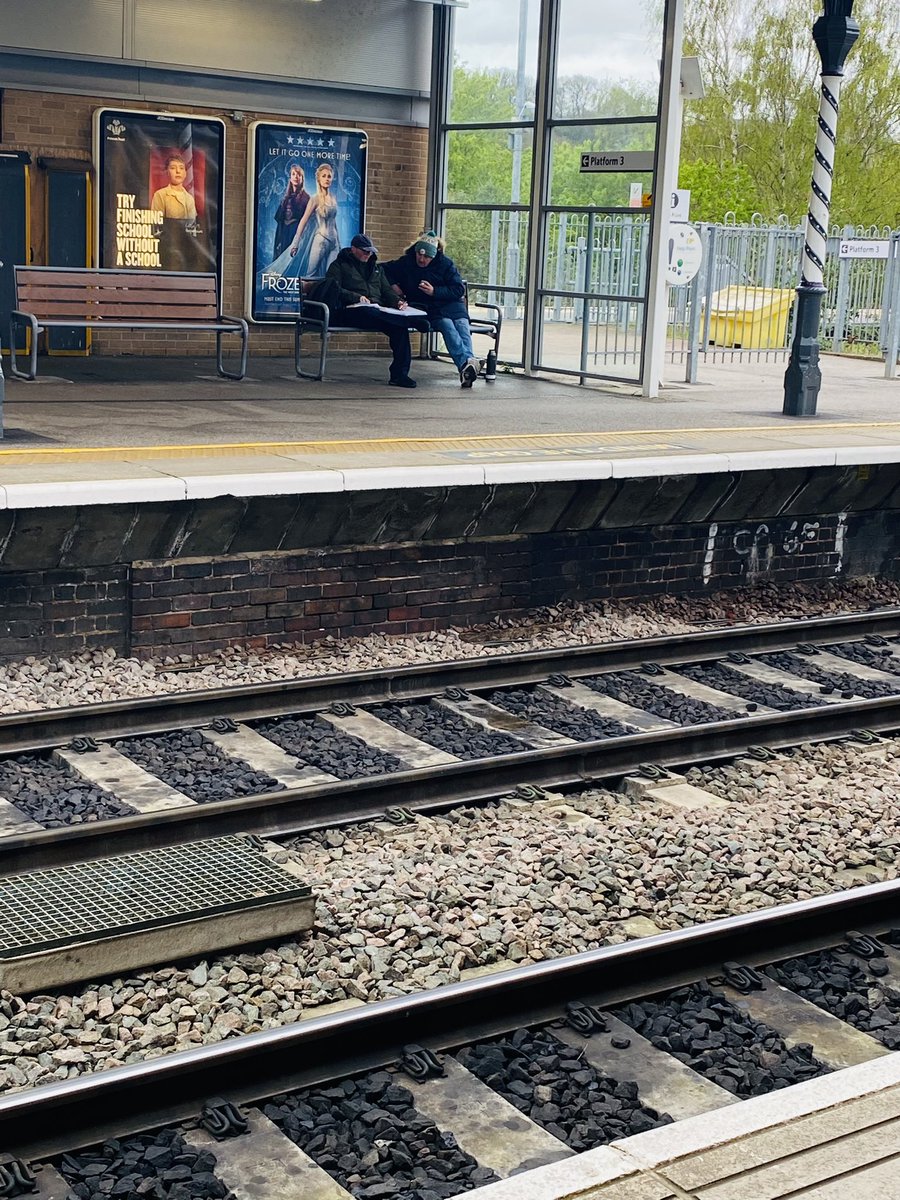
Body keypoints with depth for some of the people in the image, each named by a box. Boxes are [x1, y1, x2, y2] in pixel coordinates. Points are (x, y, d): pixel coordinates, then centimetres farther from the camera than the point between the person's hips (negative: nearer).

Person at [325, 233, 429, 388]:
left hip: (378, 310, 5)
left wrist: (397, 301, 4)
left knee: (399, 327, -29)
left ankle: (400, 374, -33)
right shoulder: (339, 265, 14)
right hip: (352, 311, -4)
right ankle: (414, 320, -46)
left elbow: (386, 289, 28)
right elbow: (333, 289, -2)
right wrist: (357, 297, -16)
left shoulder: (375, 267, 32)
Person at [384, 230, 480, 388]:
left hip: (451, 303, 1)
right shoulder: (406, 263, 8)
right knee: (447, 325, -34)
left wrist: (435, 291, -12)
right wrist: (392, 284, 1)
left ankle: (467, 363, -58)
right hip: (428, 309, -1)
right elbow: (384, 269, 19)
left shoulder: (446, 264, 6)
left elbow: (459, 290, 0)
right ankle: (465, 362, -59)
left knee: (462, 325, -32)